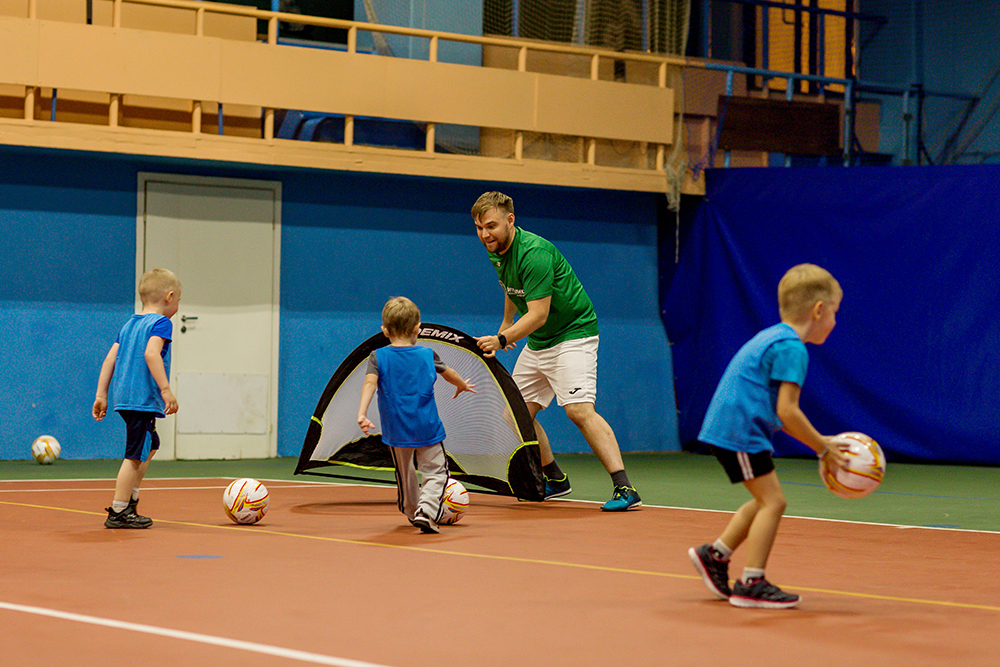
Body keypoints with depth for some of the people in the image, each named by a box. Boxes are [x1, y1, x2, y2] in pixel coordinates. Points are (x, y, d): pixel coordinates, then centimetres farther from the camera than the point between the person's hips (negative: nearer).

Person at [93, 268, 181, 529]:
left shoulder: (129, 324, 17)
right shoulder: (161, 323, -7)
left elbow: (110, 359, 14)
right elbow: (151, 353, -23)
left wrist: (101, 395, 15)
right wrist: (166, 389, -26)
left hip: (125, 398, 9)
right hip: (144, 398, -9)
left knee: (150, 446, 24)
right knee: (135, 455, -7)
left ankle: (129, 502, 23)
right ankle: (118, 513, -7)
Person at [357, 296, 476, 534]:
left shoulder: (378, 357, -3)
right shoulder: (427, 355, 1)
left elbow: (370, 383, -18)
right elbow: (448, 373, 18)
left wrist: (362, 413, -26)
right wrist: (462, 385, 39)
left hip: (396, 431, 1)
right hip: (427, 429, -1)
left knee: (405, 472, 20)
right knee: (435, 471, 4)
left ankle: (412, 512, 36)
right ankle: (426, 510, -18)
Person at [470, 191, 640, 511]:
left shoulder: (534, 253, -26)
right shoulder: (497, 251, 2)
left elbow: (538, 314, -31)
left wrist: (501, 340, -37)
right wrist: (507, 322, 31)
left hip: (573, 334, -9)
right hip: (537, 343, 10)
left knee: (579, 410, -24)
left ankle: (624, 489, -28)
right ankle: (555, 480, 26)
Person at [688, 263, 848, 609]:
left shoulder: (773, 338, 18)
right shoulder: (792, 349, -15)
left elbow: (778, 414, 21)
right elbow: (787, 411, -20)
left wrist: (818, 440, 17)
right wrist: (823, 448, -10)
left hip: (725, 428, 10)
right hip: (741, 433, -10)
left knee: (765, 502, 18)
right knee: (772, 500, -6)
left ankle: (715, 554, 25)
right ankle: (751, 584, -4)